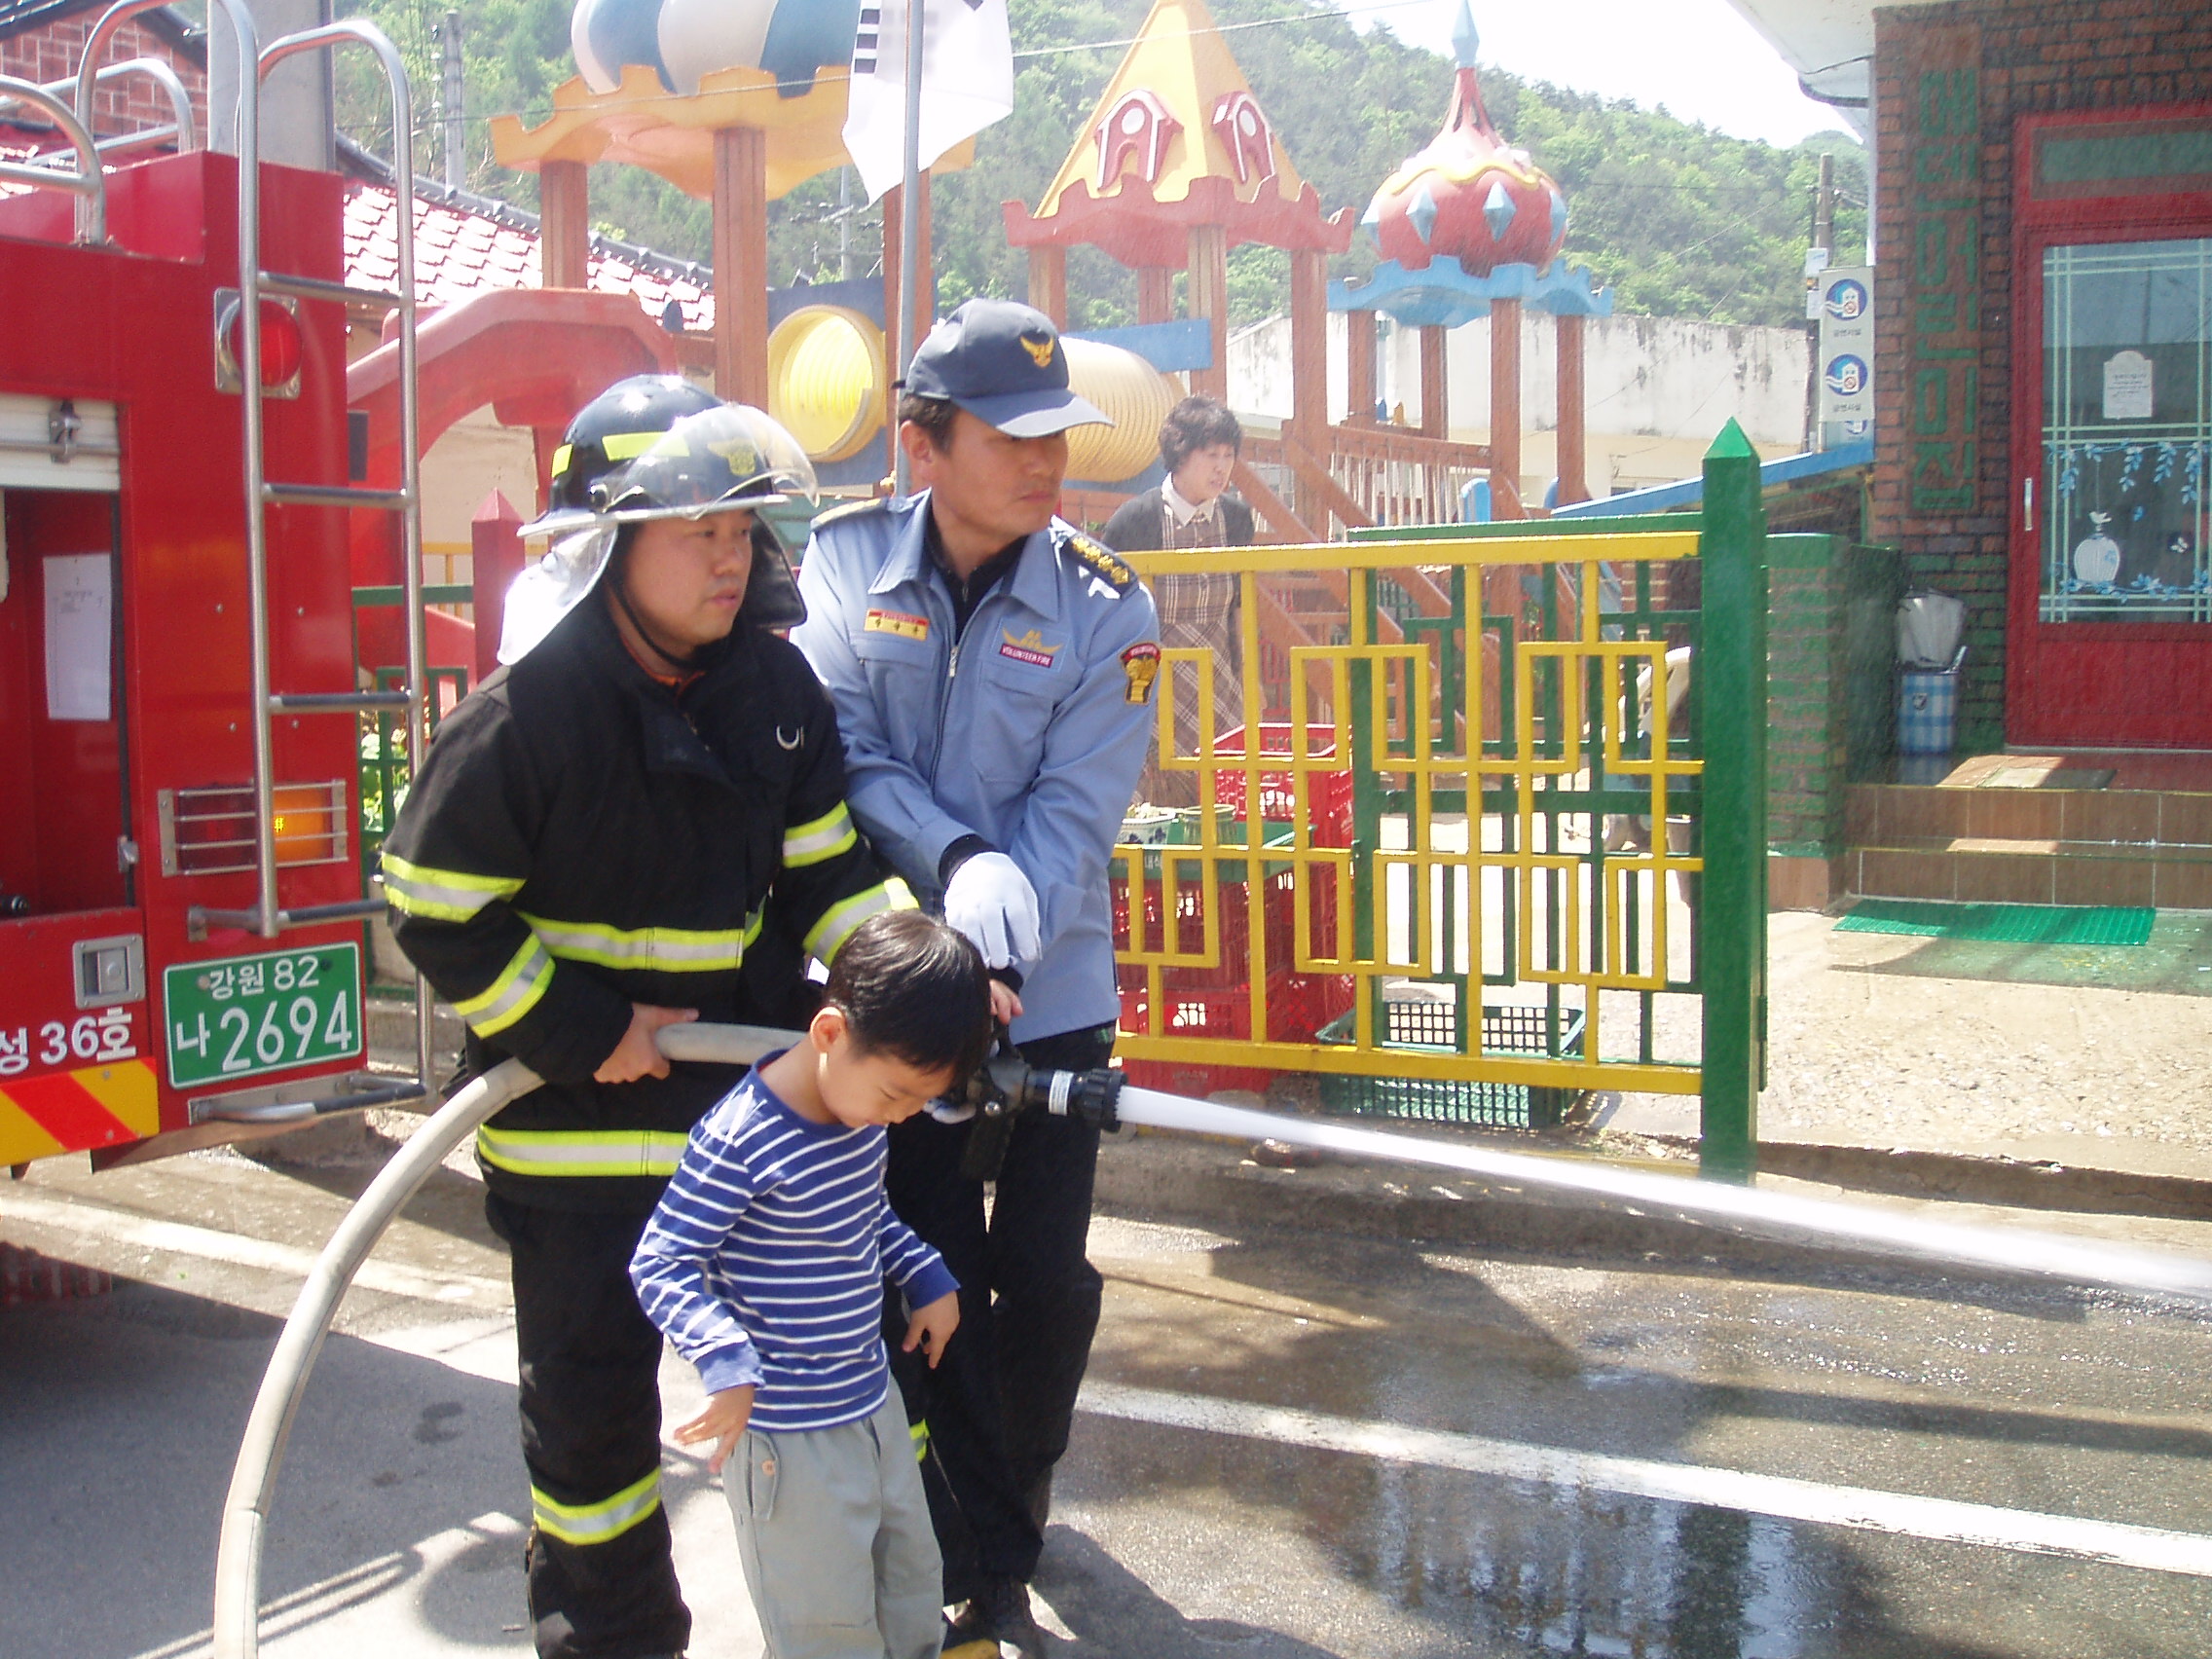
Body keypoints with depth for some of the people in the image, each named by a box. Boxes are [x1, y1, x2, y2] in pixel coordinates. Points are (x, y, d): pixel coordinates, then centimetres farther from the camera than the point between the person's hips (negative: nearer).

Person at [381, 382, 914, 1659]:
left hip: (755, 1087, 5)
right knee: (595, 1388, 9)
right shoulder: (527, 714, -17)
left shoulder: (775, 685, -1)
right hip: (575, 1117, -5)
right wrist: (583, 1035, -16)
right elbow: (440, 909, -13)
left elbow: (827, 869, 4)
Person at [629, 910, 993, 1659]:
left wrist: (927, 1277, 10)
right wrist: (727, 1361, -33)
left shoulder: (863, 1100, 0)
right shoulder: (740, 1141, -26)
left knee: (912, 1583, 24)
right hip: (787, 1432, -8)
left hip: (871, 1398, 8)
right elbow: (660, 1263, -22)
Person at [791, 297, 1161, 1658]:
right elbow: (843, 749, -11)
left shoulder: (1104, 609, -8)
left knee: (1045, 1283, 8)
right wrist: (960, 862, -25)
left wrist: (989, 954, -26)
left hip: (1049, 994, 0)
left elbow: (1073, 817, -13)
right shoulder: (845, 561, -4)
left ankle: (1007, 1520, 36)